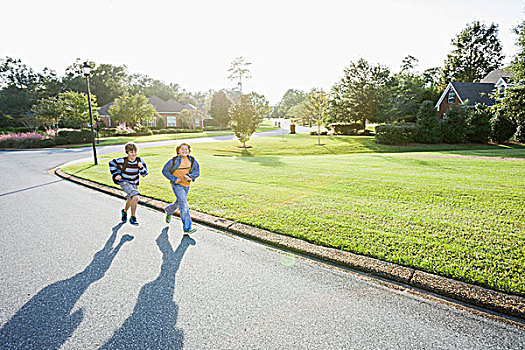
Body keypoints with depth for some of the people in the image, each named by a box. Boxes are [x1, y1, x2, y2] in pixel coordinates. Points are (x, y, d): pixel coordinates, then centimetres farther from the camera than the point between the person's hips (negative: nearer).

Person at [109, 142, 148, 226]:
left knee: (130, 200, 26)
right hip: (124, 182, -5)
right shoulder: (122, 161, -21)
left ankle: (124, 211, 59)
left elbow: (144, 174, -9)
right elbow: (112, 163, -1)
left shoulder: (139, 160, -15)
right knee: (135, 197, -28)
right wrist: (115, 175, -6)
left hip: (134, 184, 5)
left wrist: (141, 167, -29)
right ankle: (133, 218, -13)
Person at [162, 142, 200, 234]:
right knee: (184, 205, -15)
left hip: (186, 185, 6)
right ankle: (187, 228, -12)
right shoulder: (174, 161, -14)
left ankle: (168, 211, 58)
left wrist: (189, 176, -22)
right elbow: (164, 171, -4)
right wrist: (174, 179, -16)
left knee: (178, 203, 25)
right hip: (177, 185, -6)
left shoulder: (192, 160, -3)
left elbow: (197, 172, -2)